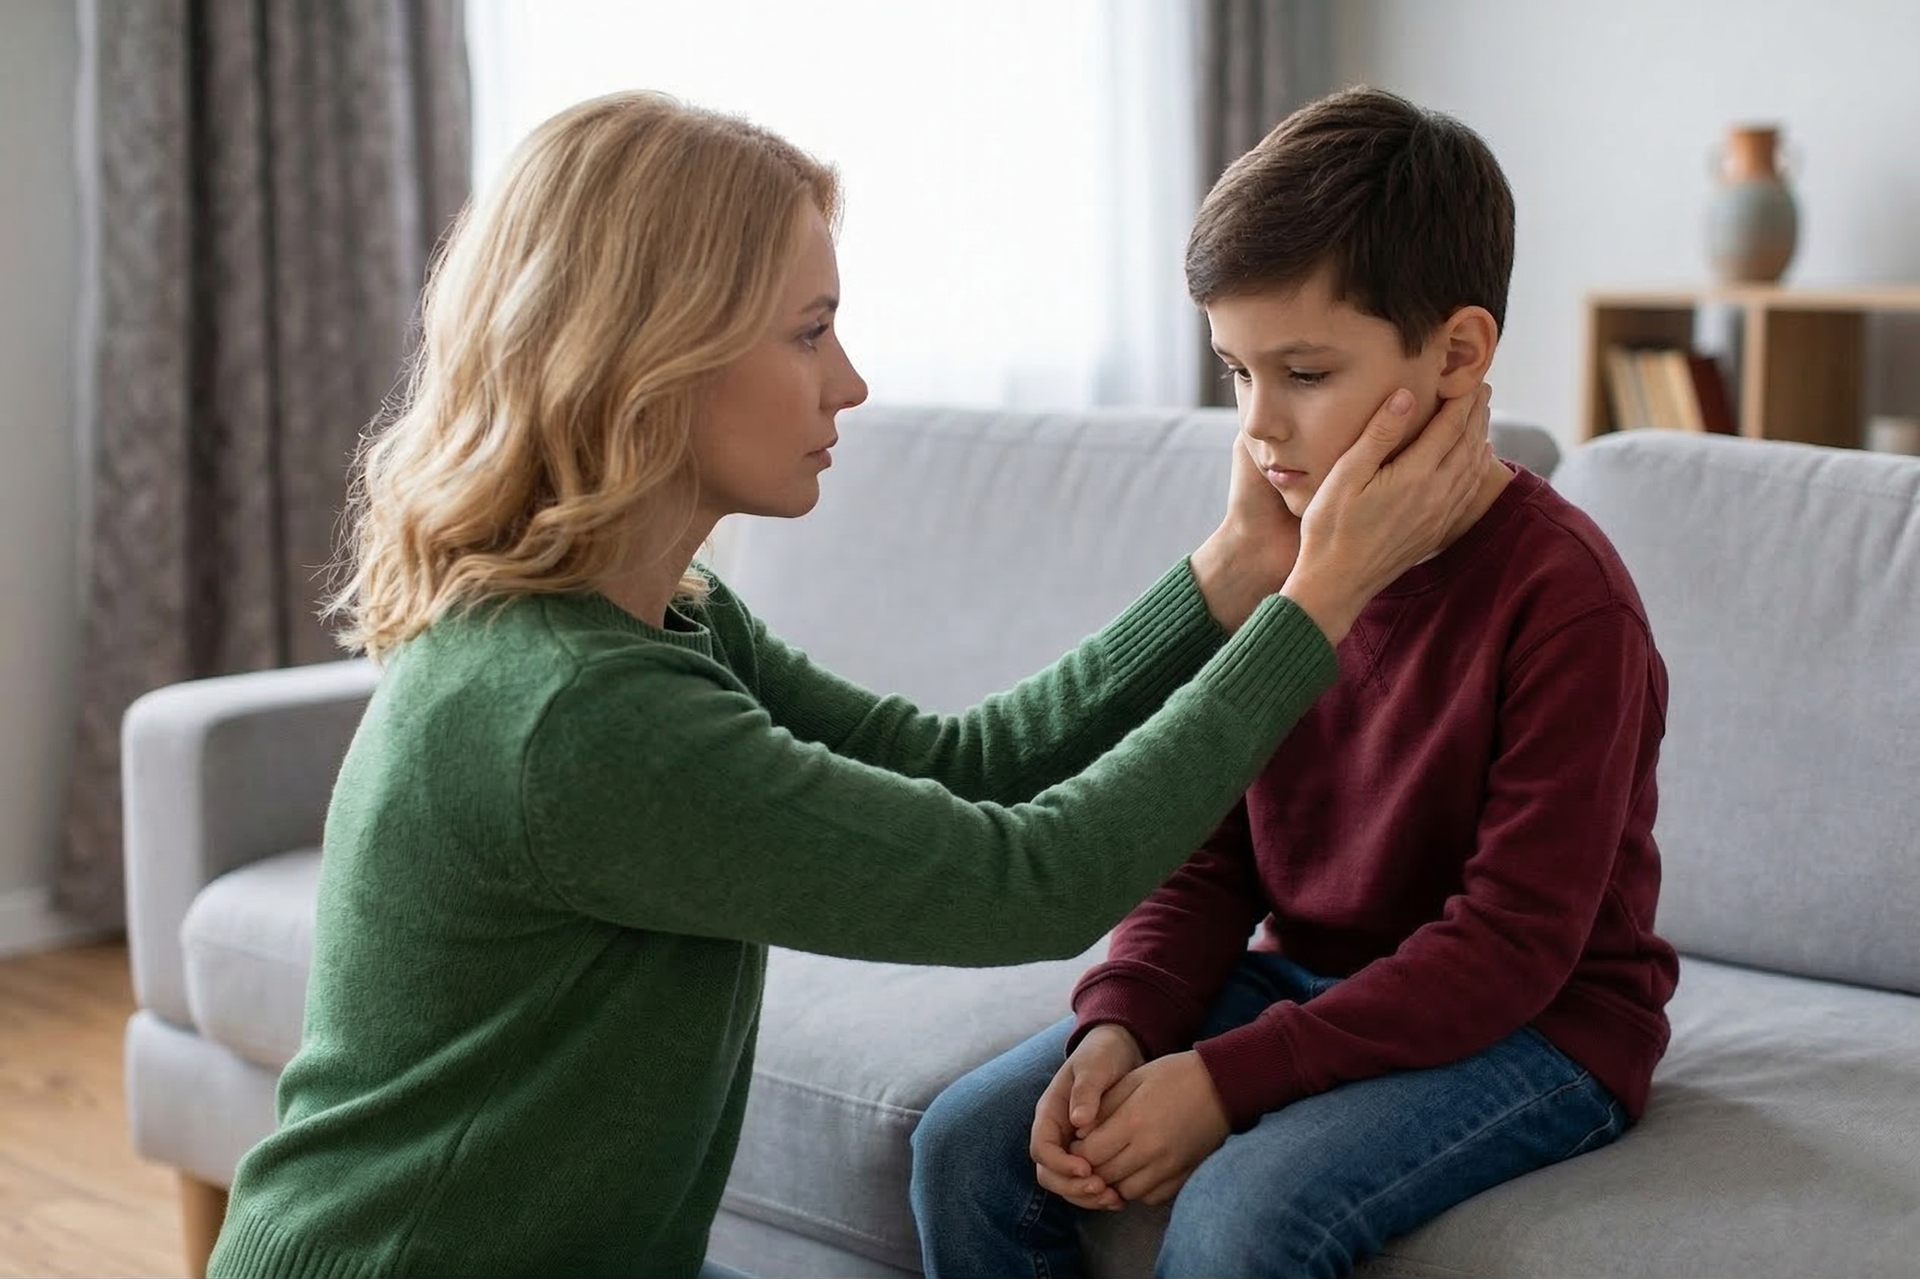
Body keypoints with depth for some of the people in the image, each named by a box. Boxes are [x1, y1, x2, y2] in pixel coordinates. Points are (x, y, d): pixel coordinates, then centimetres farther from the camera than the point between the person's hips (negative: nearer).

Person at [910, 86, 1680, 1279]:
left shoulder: (1562, 593, -20)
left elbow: (1512, 948, -21)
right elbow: (1206, 858, 4)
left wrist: (1228, 1079, -26)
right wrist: (1118, 1025, -16)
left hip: (1538, 1030, -6)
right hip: (1308, 980, 6)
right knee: (968, 1146, -6)